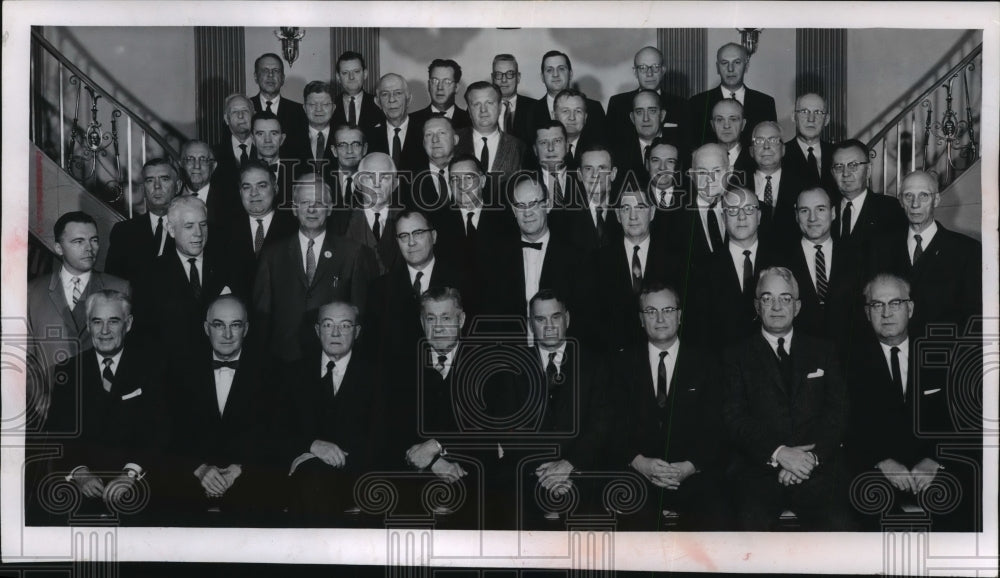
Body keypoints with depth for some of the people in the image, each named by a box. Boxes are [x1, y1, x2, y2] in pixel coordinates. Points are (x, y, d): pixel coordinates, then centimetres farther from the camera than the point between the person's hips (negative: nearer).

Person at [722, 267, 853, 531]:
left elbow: (838, 412, 9)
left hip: (817, 469, 2)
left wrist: (812, 456, -9)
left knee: (838, 526, -27)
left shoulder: (822, 353, 20)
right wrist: (778, 452, -14)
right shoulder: (738, 357, 14)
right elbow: (734, 417, 1)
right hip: (758, 471, -2)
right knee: (749, 524, -33)